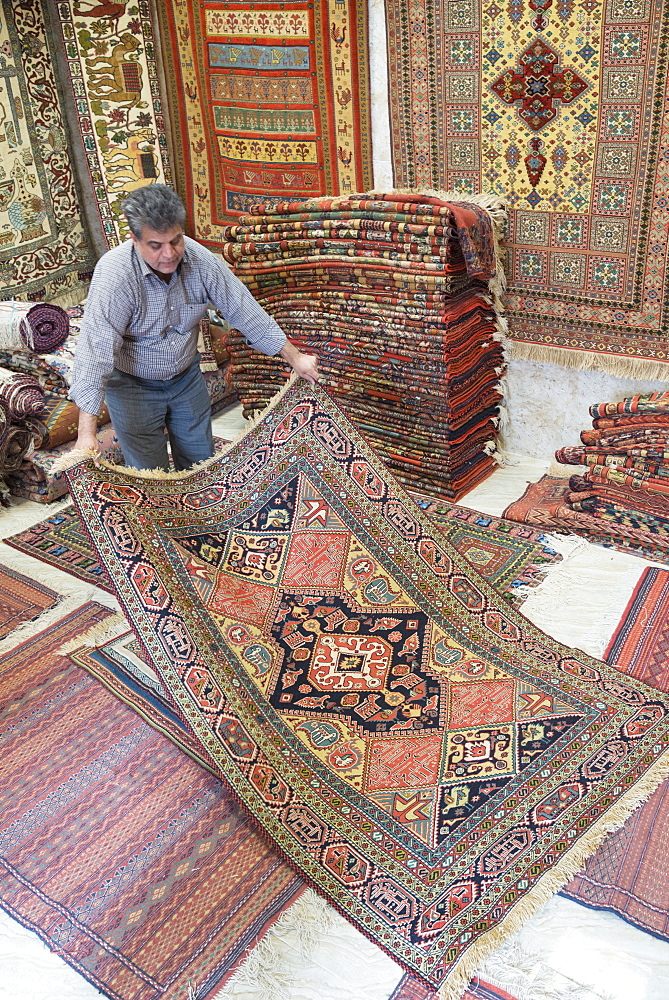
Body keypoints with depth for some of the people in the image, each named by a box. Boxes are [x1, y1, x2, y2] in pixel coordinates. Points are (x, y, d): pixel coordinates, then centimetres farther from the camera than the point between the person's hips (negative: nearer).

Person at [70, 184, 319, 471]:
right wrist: (86, 433, -43)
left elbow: (244, 310, -6)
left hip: (187, 377, 4)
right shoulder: (114, 274, -30)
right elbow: (95, 350, -36)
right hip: (133, 386, -4)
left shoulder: (201, 259, -17)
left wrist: (294, 357, -3)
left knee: (202, 463, 16)